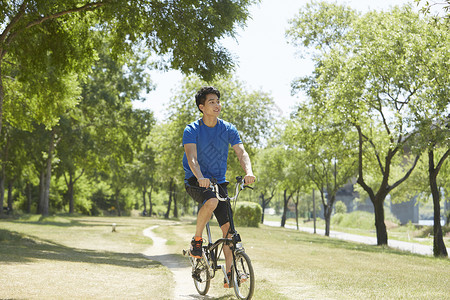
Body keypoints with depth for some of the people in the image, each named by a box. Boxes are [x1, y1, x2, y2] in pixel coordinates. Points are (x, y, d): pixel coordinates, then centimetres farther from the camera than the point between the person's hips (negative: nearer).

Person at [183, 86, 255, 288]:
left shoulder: (228, 130, 0)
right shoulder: (192, 130, -9)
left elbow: (241, 153, -11)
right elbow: (192, 158, -23)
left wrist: (248, 172, -32)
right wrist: (200, 177, -43)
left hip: (219, 182, 4)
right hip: (195, 181, -4)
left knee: (228, 228, -6)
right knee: (211, 202, -36)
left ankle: (229, 274, 1)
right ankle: (197, 240, -12)